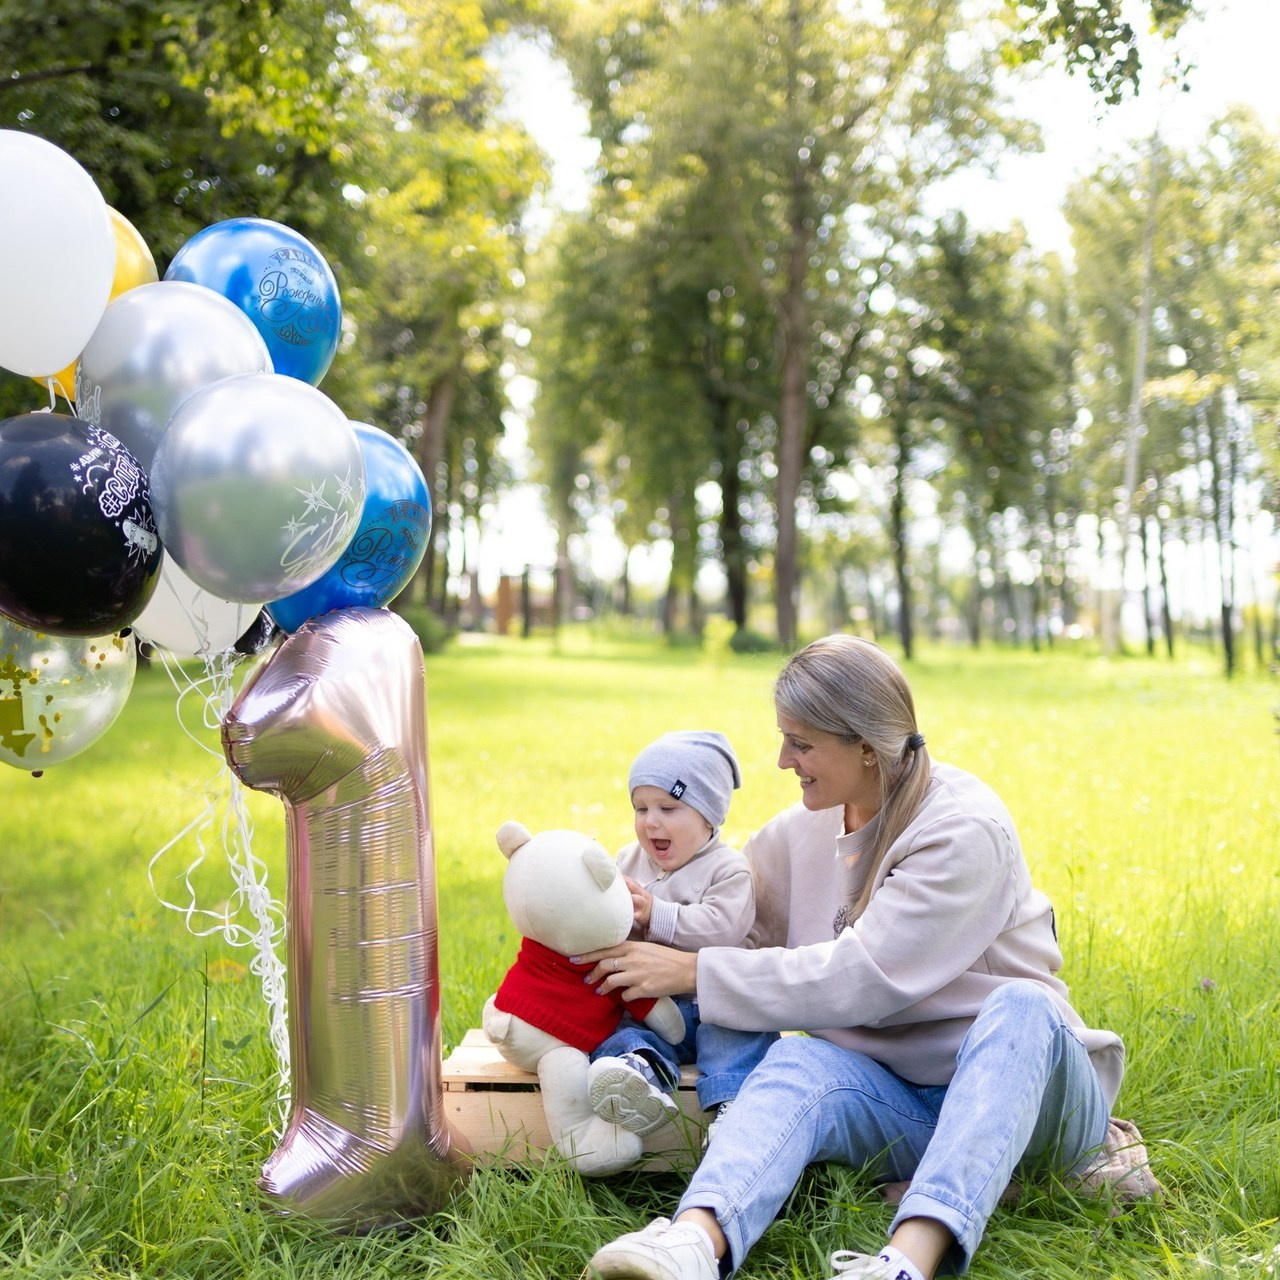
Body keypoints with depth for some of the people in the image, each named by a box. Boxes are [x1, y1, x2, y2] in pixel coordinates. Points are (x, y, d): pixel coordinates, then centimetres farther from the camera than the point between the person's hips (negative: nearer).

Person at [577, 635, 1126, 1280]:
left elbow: (862, 978, -21)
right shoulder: (806, 827, 7)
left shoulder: (965, 831, -15)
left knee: (1019, 1005, -37)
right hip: (898, 1100, 5)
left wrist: (693, 972, -19)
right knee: (799, 1060, -27)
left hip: (1019, 1079, -4)